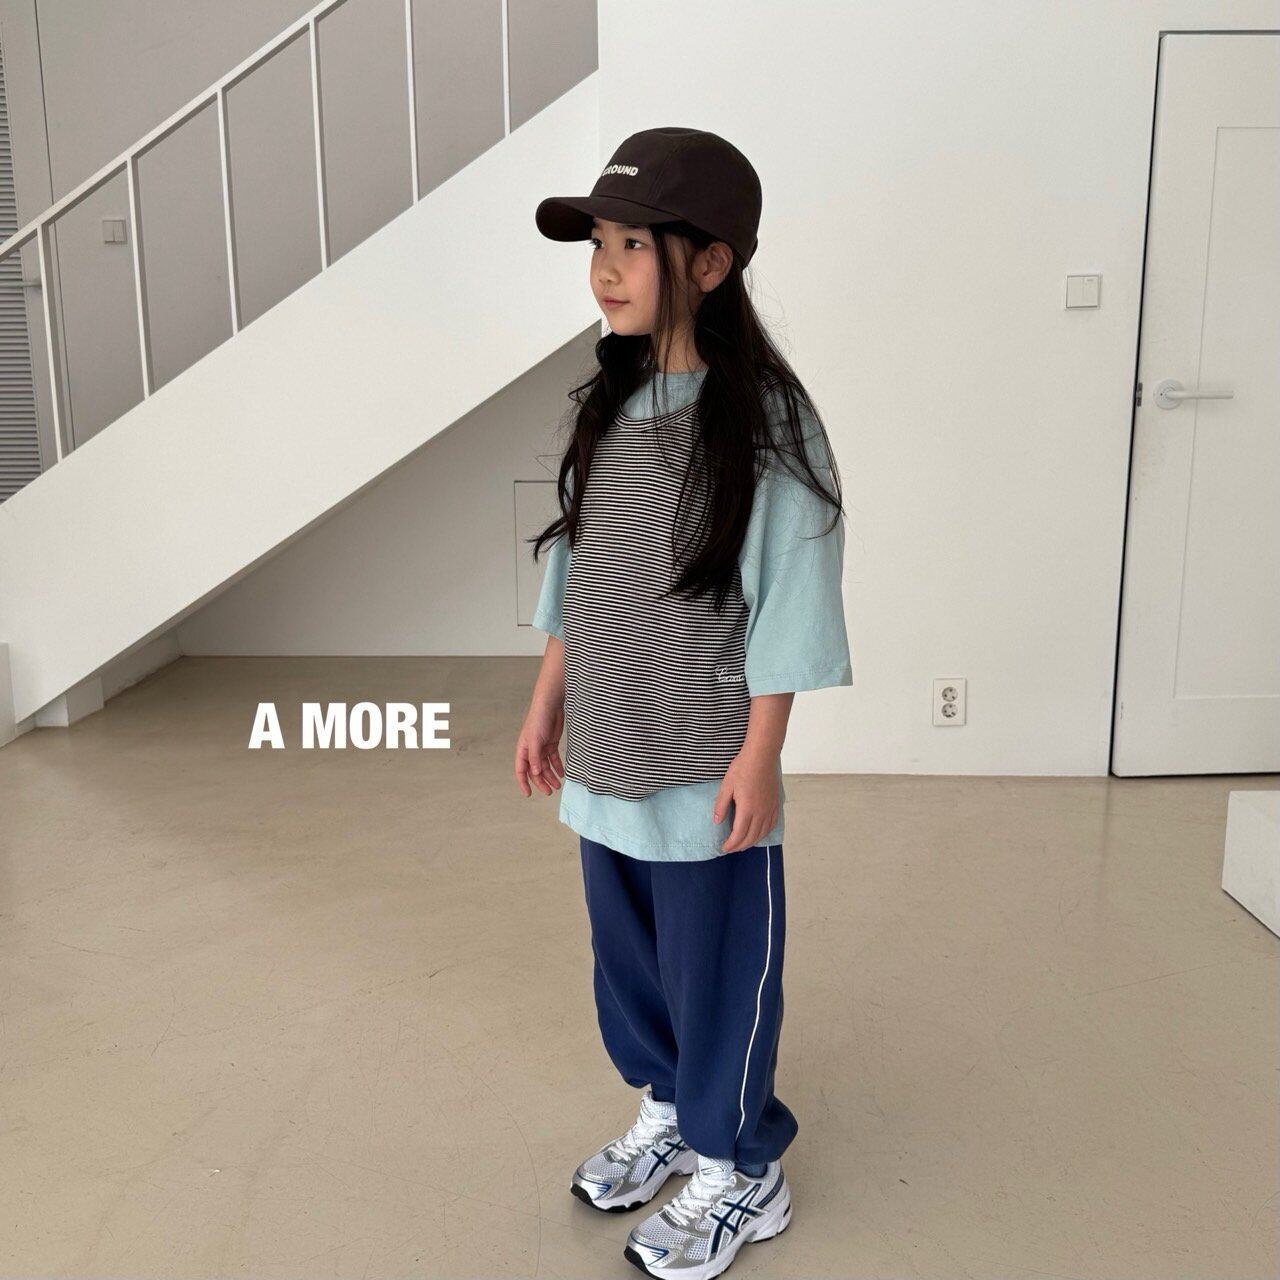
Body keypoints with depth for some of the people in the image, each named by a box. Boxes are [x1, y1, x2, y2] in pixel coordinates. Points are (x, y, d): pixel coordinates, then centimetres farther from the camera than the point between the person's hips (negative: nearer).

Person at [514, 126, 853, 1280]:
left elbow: (786, 596, -14)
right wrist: (547, 705, 13)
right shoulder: (607, 405, 6)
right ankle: (668, 1110, 45)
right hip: (609, 749, 7)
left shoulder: (765, 418, -15)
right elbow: (574, 573, 11)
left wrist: (758, 754, -14)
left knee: (718, 967, 9)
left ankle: (741, 1171, 31)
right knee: (629, 951, 20)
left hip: (704, 761, -6)